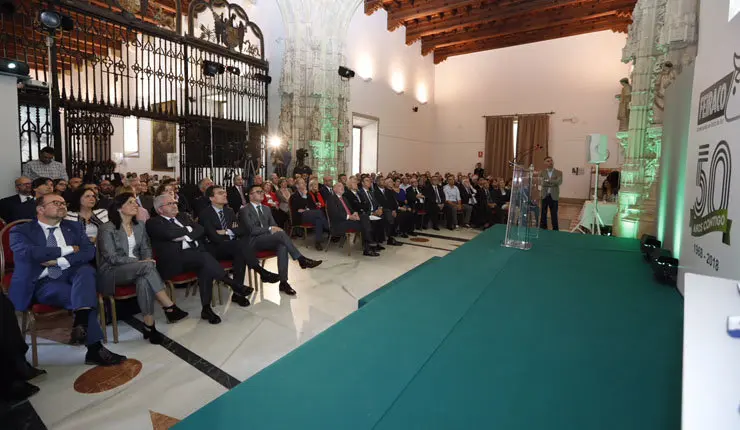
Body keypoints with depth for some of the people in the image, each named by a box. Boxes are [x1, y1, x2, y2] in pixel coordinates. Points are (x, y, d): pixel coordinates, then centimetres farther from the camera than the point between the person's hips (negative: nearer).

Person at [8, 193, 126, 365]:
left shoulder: (74, 227, 18)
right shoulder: (21, 231, 8)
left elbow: (89, 251, 3)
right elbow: (29, 252, -13)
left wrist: (60, 261, -11)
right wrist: (68, 249, -6)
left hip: (71, 274, 3)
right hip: (43, 282, -3)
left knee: (86, 270, -34)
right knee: (86, 295, -31)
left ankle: (81, 323, -46)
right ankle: (95, 349, -31)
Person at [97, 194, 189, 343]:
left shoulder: (139, 226, 11)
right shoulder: (107, 229, -8)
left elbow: (145, 248, 13)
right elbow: (111, 258, -14)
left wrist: (147, 260, -11)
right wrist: (141, 262, -23)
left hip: (136, 269, 5)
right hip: (111, 272, -5)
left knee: (144, 281, -35)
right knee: (147, 266, -35)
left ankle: (149, 326, -33)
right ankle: (170, 307, -34)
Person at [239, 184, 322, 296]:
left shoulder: (266, 209, 21)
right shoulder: (244, 210, 0)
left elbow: (274, 226, 16)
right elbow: (252, 230, -12)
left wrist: (275, 229, -8)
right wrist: (270, 229, -17)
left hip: (268, 239, 6)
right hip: (254, 241, -6)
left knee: (282, 246, -30)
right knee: (281, 234, -32)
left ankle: (283, 282, -31)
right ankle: (301, 259, -29)